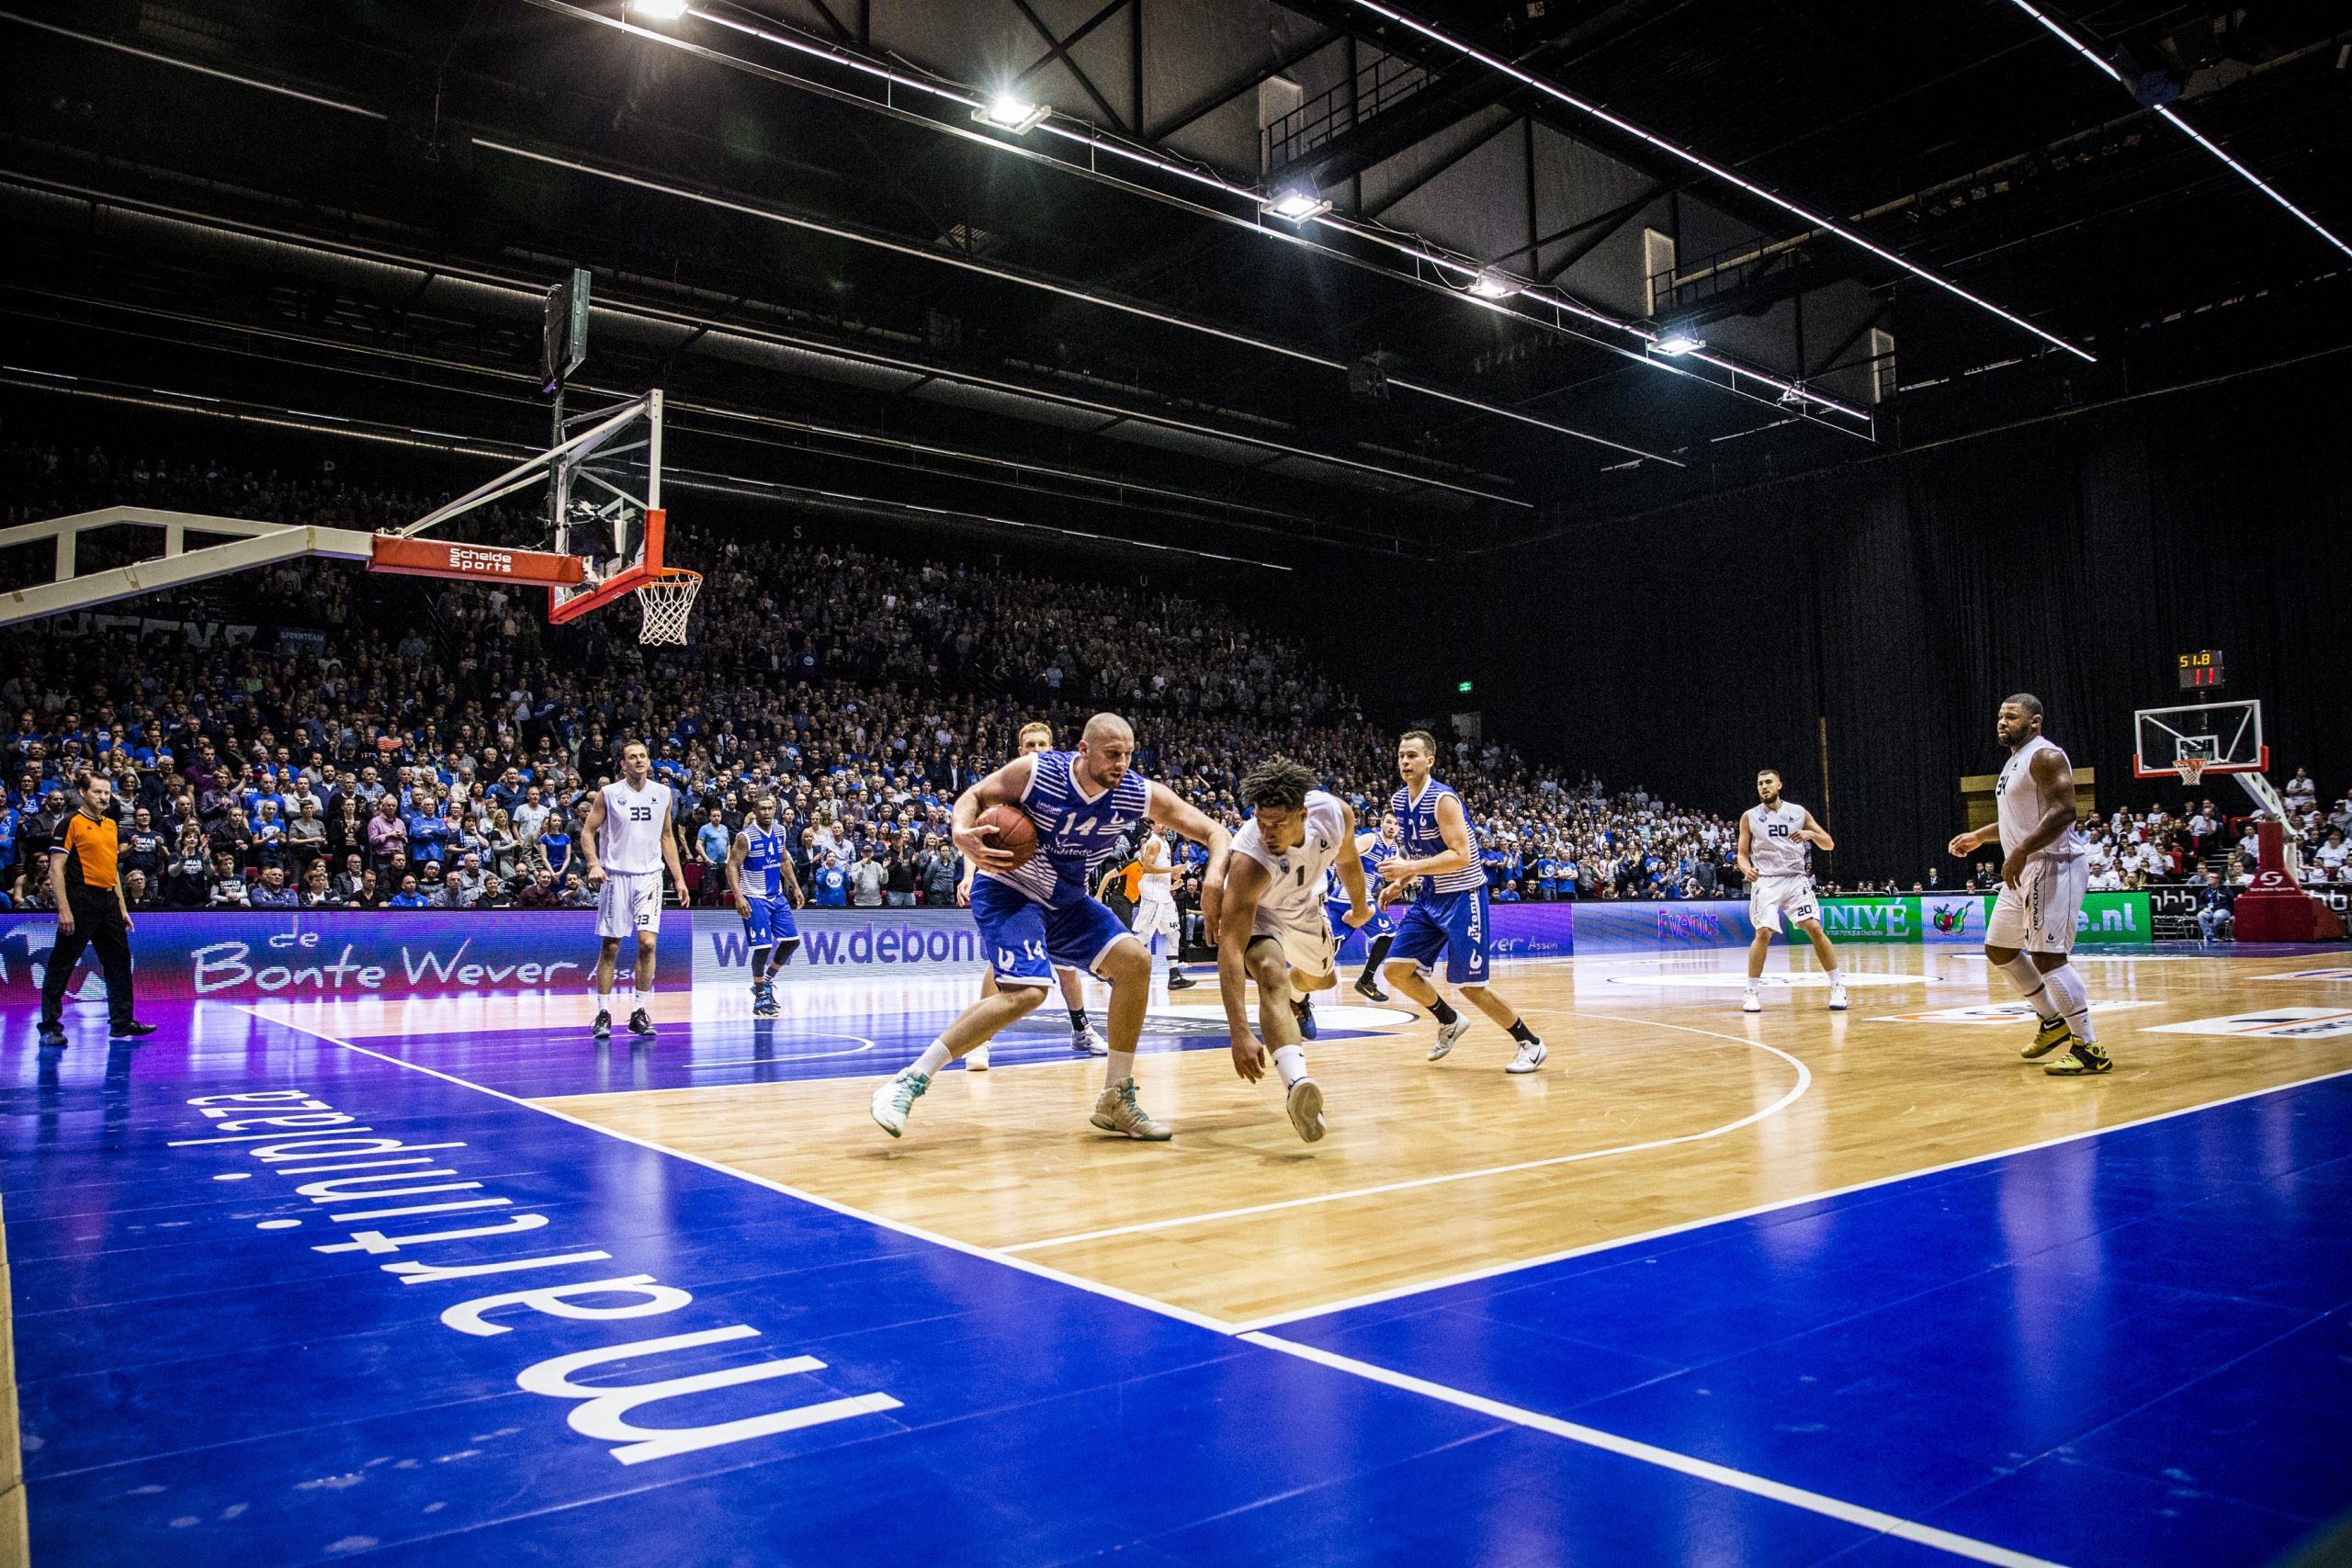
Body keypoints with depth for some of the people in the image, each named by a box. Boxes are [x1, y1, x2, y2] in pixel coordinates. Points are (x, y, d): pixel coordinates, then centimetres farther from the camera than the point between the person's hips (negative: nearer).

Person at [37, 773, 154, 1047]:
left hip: (108, 902, 7)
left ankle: (121, 1022, 18)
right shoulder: (71, 823, -7)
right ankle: (49, 1027, 6)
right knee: (61, 965, -1)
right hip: (81, 900, -7)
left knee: (119, 962, 10)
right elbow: (56, 869, -11)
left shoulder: (111, 825, 15)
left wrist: (122, 907, 17)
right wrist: (63, 909, -18)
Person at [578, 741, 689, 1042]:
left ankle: (639, 1012, 1)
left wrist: (679, 878, 10)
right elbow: (587, 832, -1)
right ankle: (603, 1013, 11)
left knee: (647, 943, -8)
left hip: (649, 876, 2)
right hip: (615, 876, -2)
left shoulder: (663, 794, 7)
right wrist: (593, 863, -19)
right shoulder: (608, 794, -3)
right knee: (610, 947, 2)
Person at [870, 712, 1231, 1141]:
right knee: (1026, 991, -27)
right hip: (1007, 891, -6)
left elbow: (1216, 833, -10)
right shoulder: (1036, 771, -21)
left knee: (1134, 961, -11)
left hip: (1067, 900, 6)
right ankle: (908, 1083, -19)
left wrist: (1214, 879, -31)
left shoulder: (1140, 794, -13)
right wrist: (962, 832, -30)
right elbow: (975, 795, -7)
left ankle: (1116, 1100, 1)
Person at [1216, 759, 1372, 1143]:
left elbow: (1346, 858, -3)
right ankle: (1296, 1082, -50)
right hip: (1253, 910, -5)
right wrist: (1240, 1033, -54)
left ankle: (1296, 998, 66)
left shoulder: (1335, 813, -30)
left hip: (1304, 904, 6)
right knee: (1272, 974, -36)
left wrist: (1359, 907, 16)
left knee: (1323, 978, 29)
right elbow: (1230, 948, -46)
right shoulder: (1250, 859, -43)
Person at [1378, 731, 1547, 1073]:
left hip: (1462, 897, -8)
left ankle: (1531, 1044, 11)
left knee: (1470, 986, -7)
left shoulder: (1443, 799, -19)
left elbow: (1461, 856, -26)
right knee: (1396, 969, 1)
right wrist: (1397, 882, 7)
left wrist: (1410, 867, -31)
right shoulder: (1399, 802, 6)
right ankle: (1450, 1022, 23)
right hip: (1430, 897, 8)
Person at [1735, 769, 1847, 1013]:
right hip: (1766, 881, -1)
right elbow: (1743, 853, 7)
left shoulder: (1798, 812, 7)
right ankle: (1753, 992, -4)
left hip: (1796, 878, 1)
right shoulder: (1749, 817, 6)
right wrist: (1747, 869, -16)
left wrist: (1810, 834, -13)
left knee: (1815, 929, -11)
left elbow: (1829, 844, 8)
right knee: (1763, 932, -15)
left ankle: (1837, 987, 2)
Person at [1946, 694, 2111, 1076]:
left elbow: (2063, 810, -24)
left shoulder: (2044, 756, -13)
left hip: (2052, 864, -11)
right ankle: (2053, 1021, 28)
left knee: (2047, 955, -15)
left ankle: (2090, 1049, -9)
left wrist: (2021, 852, -28)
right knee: (1998, 950, 15)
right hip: (2026, 869, 11)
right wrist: (1979, 836, 24)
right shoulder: (2015, 761, 19)